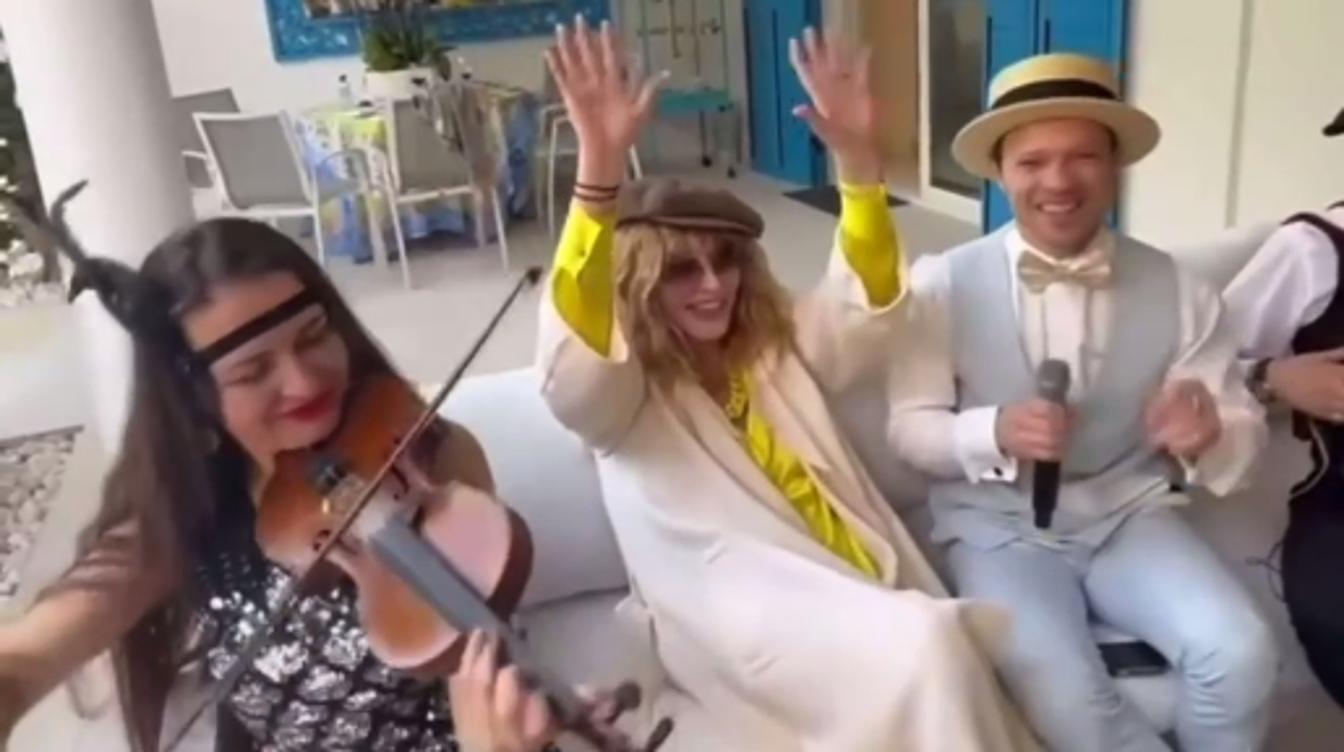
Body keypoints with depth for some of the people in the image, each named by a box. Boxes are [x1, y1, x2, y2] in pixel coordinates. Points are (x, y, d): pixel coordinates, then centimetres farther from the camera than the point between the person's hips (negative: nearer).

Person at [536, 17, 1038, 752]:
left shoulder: (780, 343, 19)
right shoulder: (623, 395, 1)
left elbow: (864, 303, 7)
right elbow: (570, 357, -20)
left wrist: (856, 159, -9)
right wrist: (599, 169, -34)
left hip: (861, 594, 5)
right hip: (742, 615, -5)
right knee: (922, 648, -28)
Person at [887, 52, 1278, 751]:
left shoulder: (1177, 289, 0)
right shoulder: (944, 282, -7)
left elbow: (1244, 425, 2)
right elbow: (909, 427, -5)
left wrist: (1206, 435, -23)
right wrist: (996, 434, -26)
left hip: (1129, 516, 3)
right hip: (998, 524, -2)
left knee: (1241, 656, -21)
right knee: (1062, 693, -27)